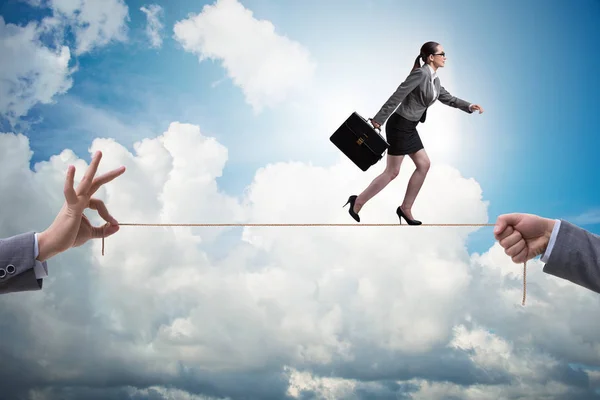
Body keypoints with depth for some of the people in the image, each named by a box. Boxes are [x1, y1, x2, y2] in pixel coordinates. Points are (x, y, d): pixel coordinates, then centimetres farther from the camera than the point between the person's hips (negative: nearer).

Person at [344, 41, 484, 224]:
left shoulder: (434, 79, 10)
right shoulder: (420, 74, -19)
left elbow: (447, 98, 24)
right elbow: (397, 96, -22)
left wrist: (469, 106, 14)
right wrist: (378, 120, -23)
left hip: (409, 127, 10)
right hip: (399, 125, -10)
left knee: (424, 164, 9)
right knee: (392, 172, -3)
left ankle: (405, 209, 16)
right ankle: (358, 202, 9)